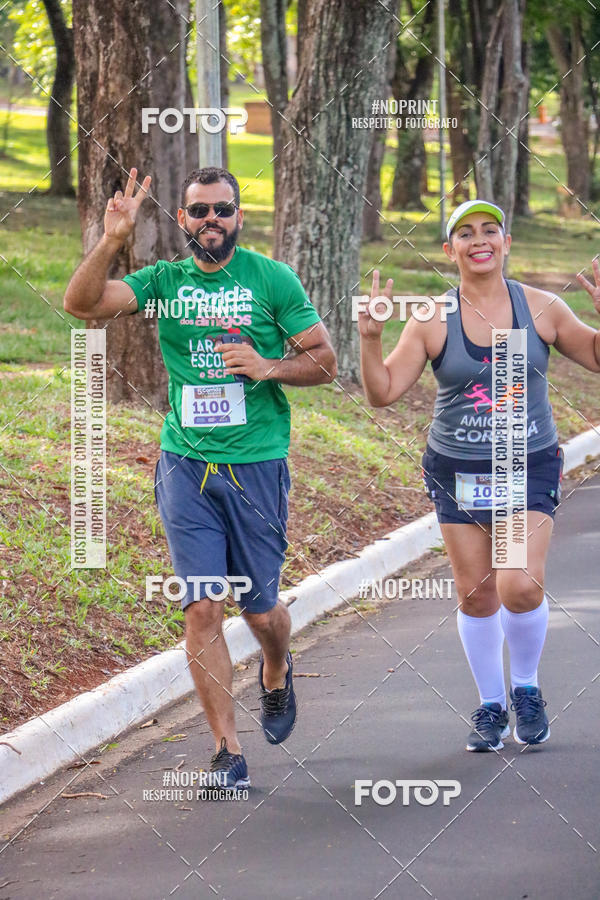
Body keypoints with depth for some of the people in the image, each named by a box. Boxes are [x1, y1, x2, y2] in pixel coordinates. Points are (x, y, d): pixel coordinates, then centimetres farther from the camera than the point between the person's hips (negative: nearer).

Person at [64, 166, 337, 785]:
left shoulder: (272, 279, 1)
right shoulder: (163, 281, 6)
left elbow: (325, 360, 3)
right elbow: (80, 304, -7)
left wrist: (268, 367, -14)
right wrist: (112, 240, -20)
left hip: (257, 463, -1)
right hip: (185, 464, 1)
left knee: (260, 610, 8)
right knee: (202, 608, -5)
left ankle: (276, 672, 43)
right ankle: (226, 748, 2)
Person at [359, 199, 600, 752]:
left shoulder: (542, 308, -1)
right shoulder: (433, 321, -3)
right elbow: (383, 392, -4)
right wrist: (371, 337, -18)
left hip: (530, 467, -1)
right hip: (458, 472, 1)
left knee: (521, 586, -17)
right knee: (475, 596, 5)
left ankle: (526, 688, 11)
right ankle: (491, 707, 25)